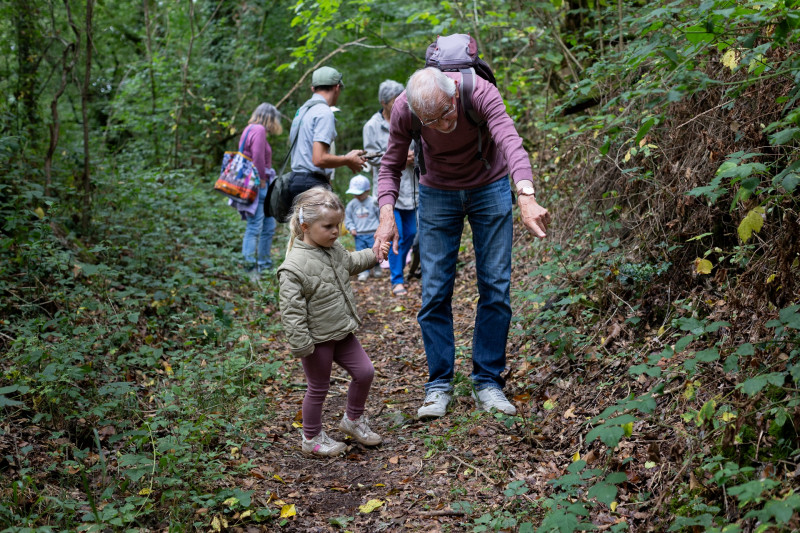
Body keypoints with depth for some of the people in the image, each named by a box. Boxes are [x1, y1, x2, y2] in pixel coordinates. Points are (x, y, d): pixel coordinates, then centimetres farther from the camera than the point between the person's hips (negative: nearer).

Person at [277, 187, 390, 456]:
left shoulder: (334, 249, -1)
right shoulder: (294, 267, -26)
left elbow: (350, 263, 24)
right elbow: (292, 312, -24)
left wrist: (373, 254, 12)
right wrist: (302, 346, -22)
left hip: (341, 333, 7)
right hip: (317, 340, -7)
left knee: (365, 372, 10)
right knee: (318, 388, 8)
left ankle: (353, 419, 34)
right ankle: (312, 438, 30)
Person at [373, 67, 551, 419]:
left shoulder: (480, 92, -30)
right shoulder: (403, 110, -22)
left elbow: (510, 142, -45)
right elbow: (391, 166, -10)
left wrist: (526, 197, -62)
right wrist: (386, 213, -28)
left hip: (490, 188, -1)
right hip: (437, 193, 1)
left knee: (496, 290, -3)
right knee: (434, 293, -4)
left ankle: (487, 383, 8)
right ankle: (439, 385, 8)